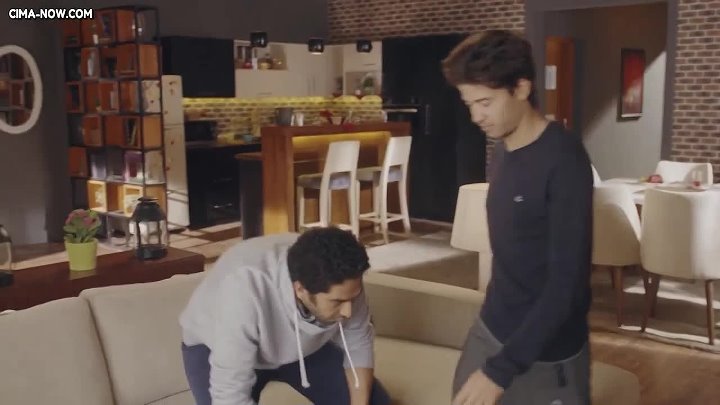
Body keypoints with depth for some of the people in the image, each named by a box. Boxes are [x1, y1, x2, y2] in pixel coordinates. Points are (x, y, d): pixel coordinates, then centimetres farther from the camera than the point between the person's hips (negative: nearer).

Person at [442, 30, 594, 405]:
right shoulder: (501, 150, 2)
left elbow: (566, 283, -24)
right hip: (488, 329, 7)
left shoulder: (563, 160, -21)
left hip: (544, 354, -6)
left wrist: (502, 369, -27)